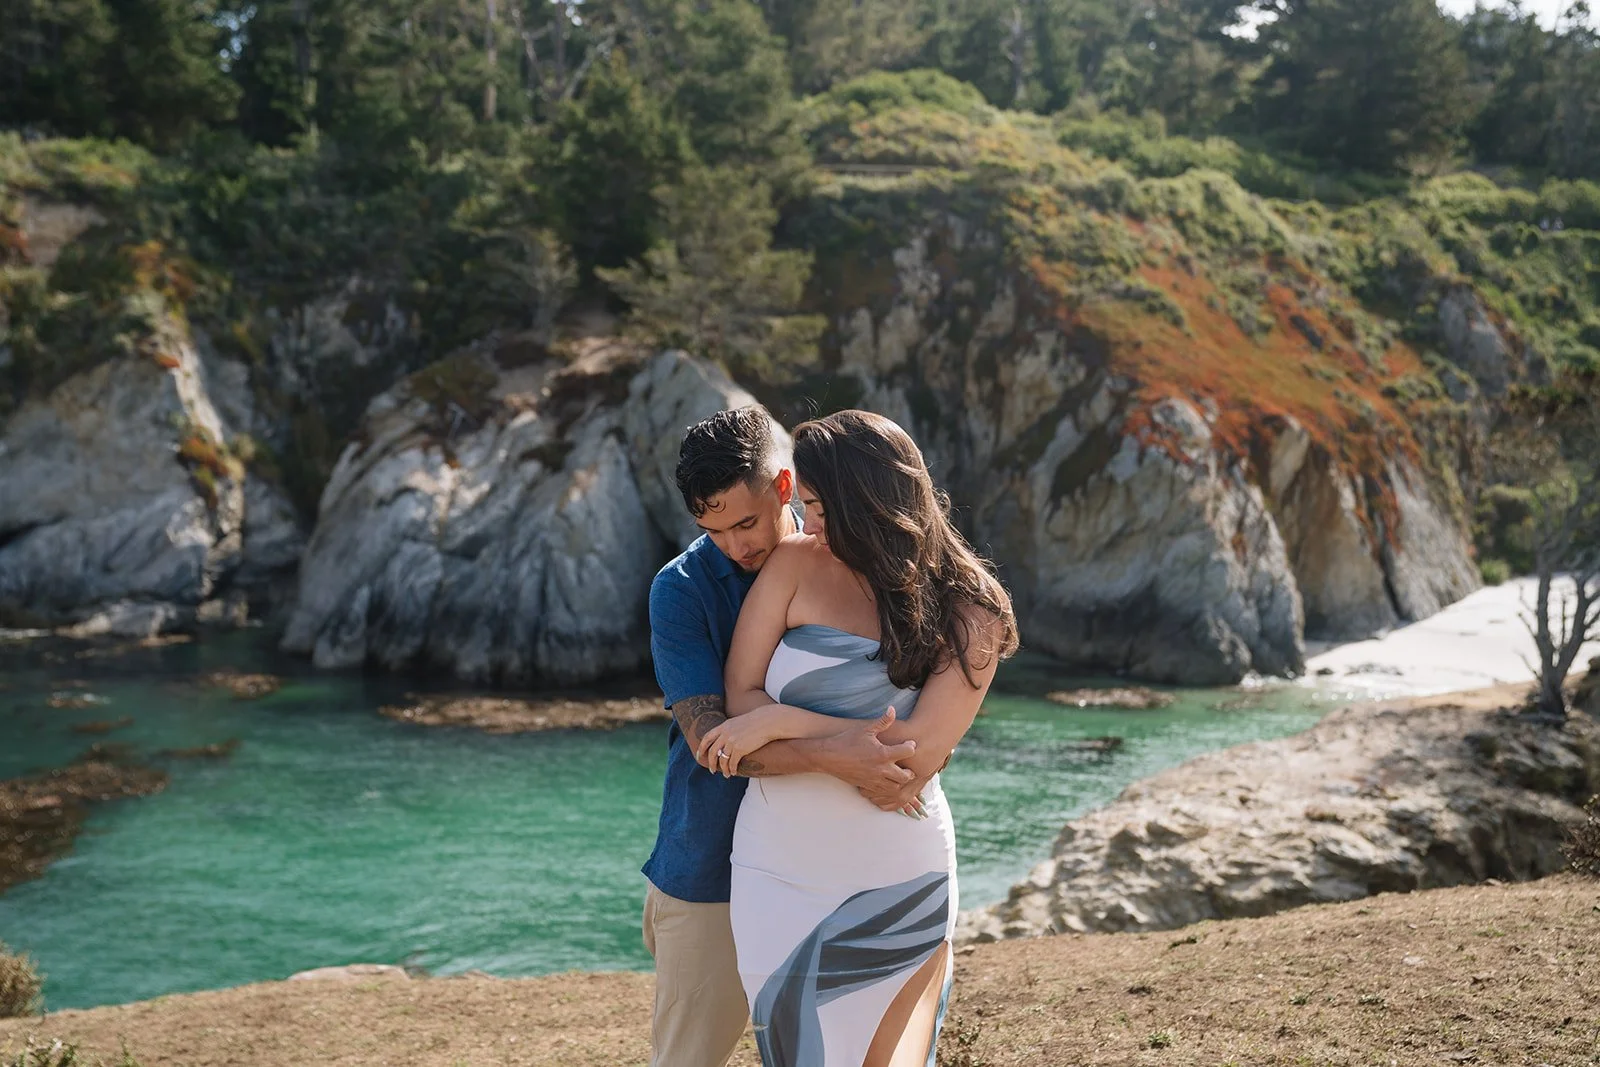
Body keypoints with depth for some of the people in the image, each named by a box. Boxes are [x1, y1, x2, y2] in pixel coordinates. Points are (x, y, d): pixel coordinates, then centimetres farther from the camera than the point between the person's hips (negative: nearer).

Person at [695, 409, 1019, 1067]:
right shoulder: (796, 564, -2)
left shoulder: (969, 614, -5)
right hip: (780, 876, 1)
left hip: (900, 882, -1)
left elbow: (921, 752, -13)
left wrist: (780, 722, -16)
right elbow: (741, 696, -3)